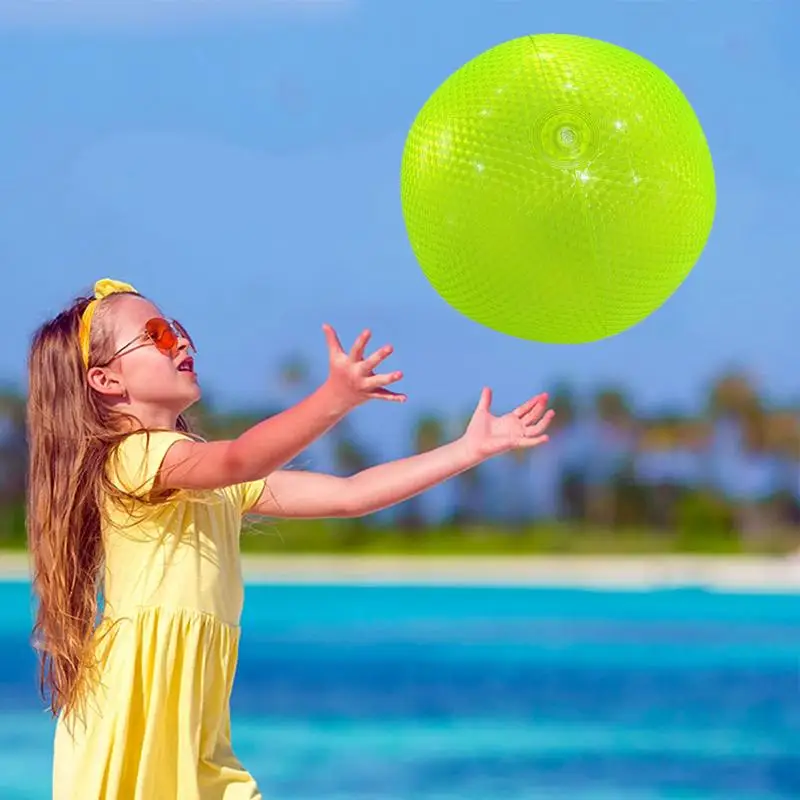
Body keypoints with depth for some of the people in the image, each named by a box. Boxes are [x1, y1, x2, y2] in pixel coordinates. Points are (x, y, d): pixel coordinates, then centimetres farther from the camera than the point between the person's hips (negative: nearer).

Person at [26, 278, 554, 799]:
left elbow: (348, 495, 16)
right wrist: (334, 400, -43)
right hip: (132, 717, -9)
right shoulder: (134, 455, -9)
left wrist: (470, 449, 12)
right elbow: (239, 460, -29)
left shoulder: (218, 482, 20)